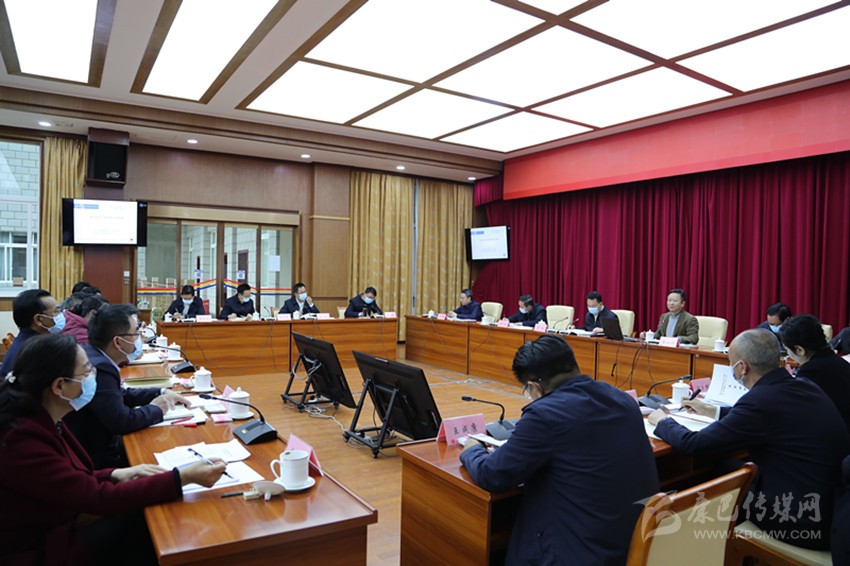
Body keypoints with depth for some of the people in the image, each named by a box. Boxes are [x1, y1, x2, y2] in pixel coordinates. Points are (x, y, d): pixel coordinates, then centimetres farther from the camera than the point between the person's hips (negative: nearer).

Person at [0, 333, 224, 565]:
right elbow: (99, 499, -28)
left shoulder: (43, 420, -2)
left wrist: (116, 474, -7)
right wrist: (184, 477, -29)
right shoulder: (20, 441, -29)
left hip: (56, 529, 7)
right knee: (149, 523, -11)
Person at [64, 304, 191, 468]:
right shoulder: (99, 368, -28)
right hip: (95, 457, -8)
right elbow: (122, 422, -29)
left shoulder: (93, 354, 2)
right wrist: (156, 408, -12)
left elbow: (120, 394, 16)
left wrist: (162, 393, 8)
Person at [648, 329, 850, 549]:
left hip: (802, 523, -7)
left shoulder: (761, 399, -24)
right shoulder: (805, 387, 0)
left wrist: (663, 422, 4)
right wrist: (714, 411, 28)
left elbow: (691, 444, -15)